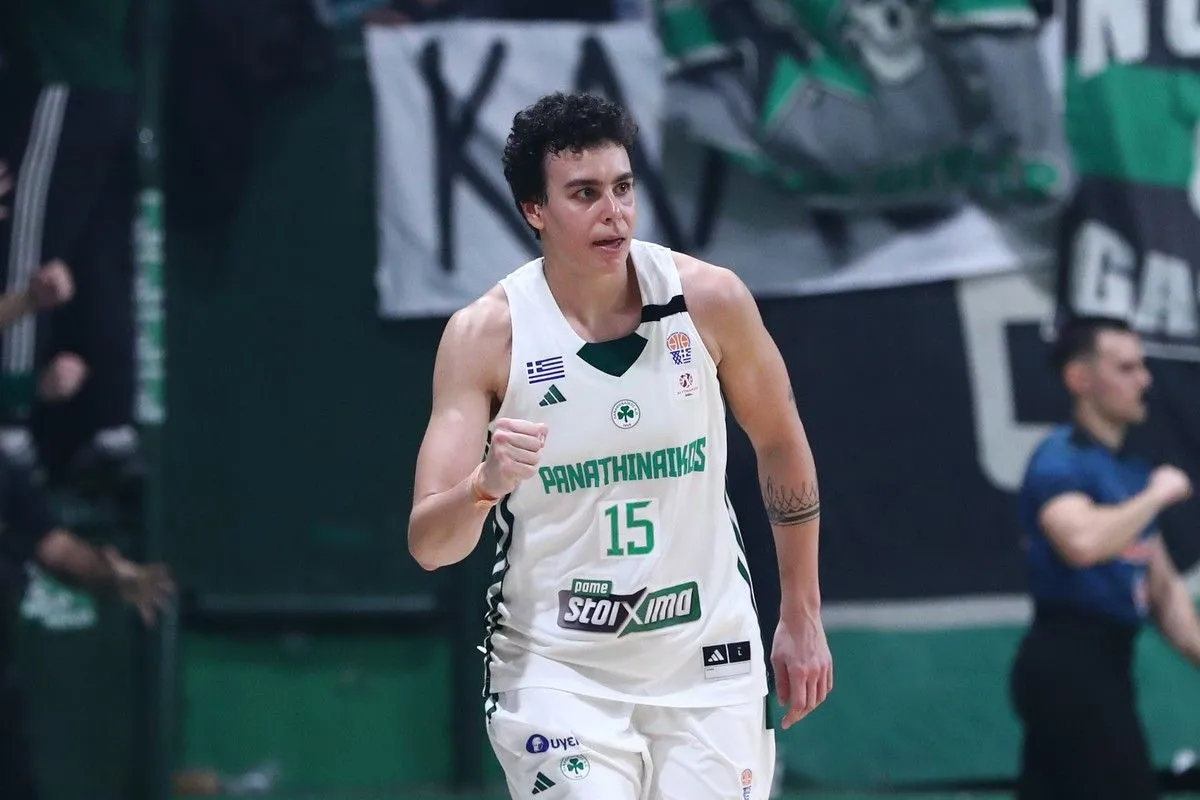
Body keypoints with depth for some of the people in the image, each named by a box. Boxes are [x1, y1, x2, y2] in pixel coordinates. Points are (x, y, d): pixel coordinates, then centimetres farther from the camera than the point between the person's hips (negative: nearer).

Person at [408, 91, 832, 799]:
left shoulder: (710, 300, -6)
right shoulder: (486, 334, -11)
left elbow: (782, 447, 10)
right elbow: (429, 545, -12)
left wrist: (802, 617, 11)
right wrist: (486, 485, -33)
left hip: (705, 657, 2)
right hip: (557, 665, -2)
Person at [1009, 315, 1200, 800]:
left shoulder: (1133, 471, 17)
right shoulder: (1061, 459, -12)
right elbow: (1082, 541, -33)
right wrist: (1156, 496, -18)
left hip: (1103, 667, 9)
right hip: (1068, 665, -9)